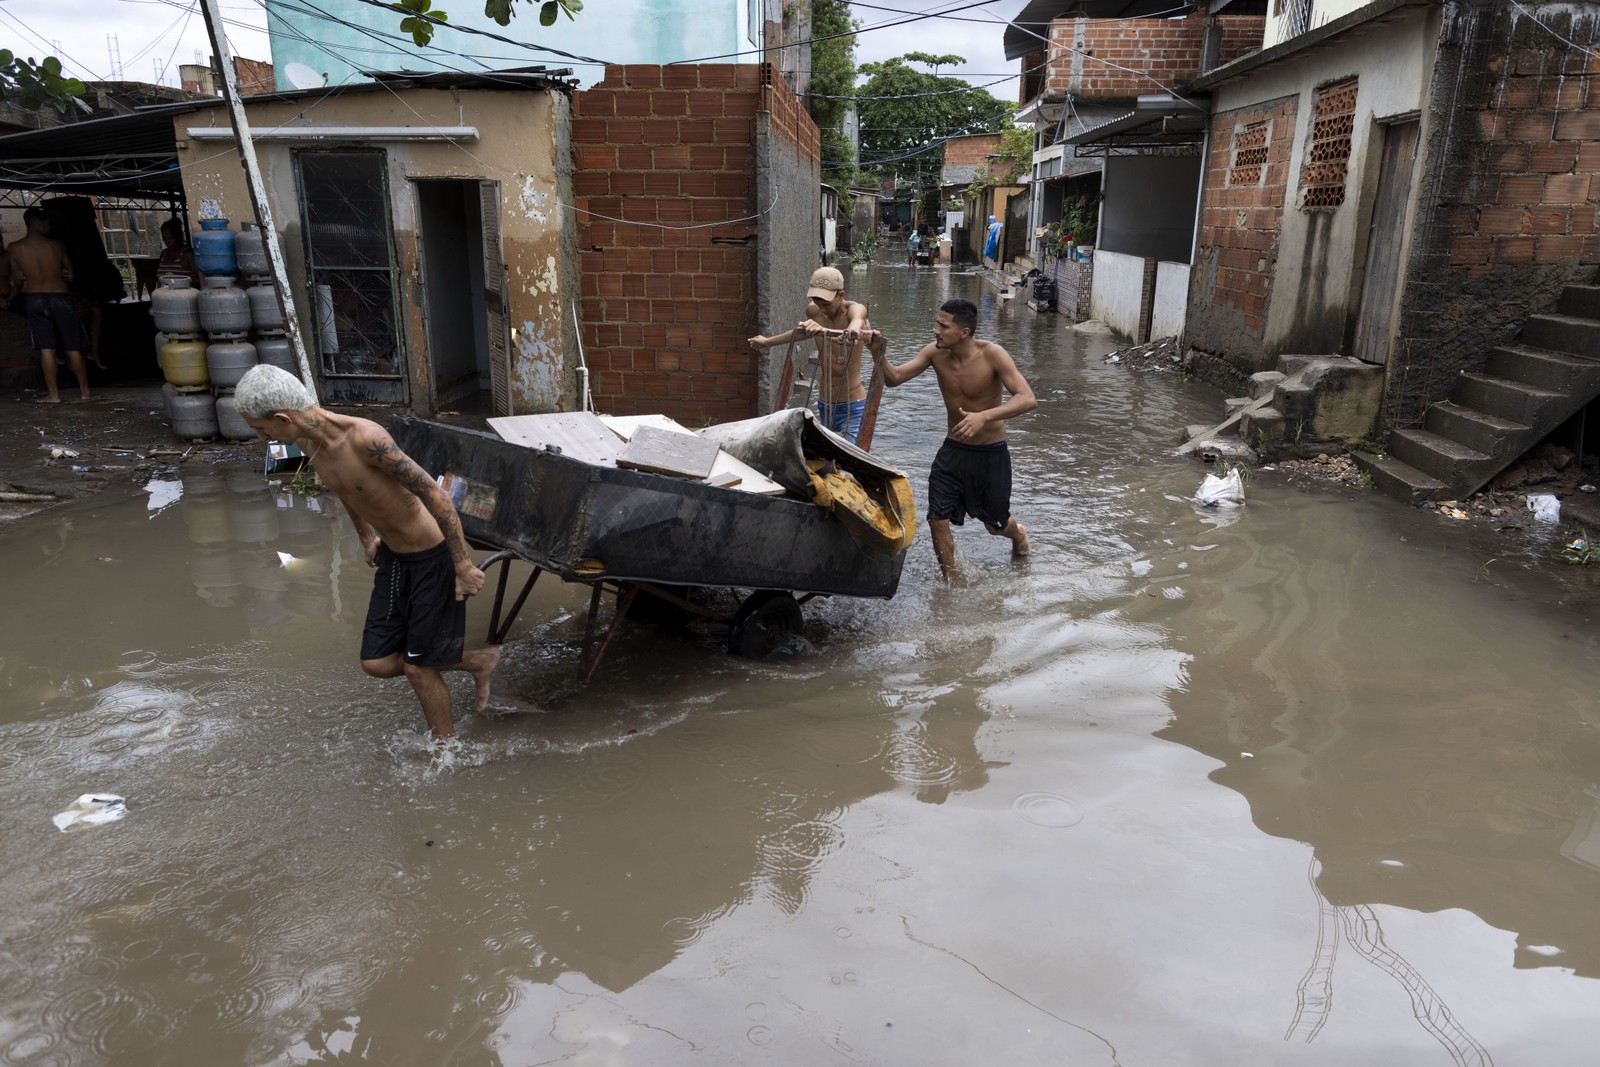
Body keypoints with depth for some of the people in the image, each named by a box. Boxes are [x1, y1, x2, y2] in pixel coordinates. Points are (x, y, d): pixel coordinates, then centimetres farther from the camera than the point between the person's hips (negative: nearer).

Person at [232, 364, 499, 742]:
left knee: (418, 668, 1)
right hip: (391, 557, 8)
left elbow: (435, 495, -25)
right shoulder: (307, 441, -3)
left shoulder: (366, 438, -29)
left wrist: (464, 566, -21)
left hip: (431, 558, -8)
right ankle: (479, 661, 27)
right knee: (377, 664, 8)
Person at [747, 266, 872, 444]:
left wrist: (824, 330, -60)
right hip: (824, 405, 6)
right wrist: (768, 341, 41)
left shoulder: (855, 309, -14)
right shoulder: (813, 311, 2)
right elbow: (802, 331, 27)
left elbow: (852, 334, -39)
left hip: (852, 408, -6)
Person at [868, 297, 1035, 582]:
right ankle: (950, 583, 16)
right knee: (937, 519, -5)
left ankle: (1018, 533, 53)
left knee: (994, 524, 15)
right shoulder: (935, 353, -10)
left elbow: (1028, 399, -31)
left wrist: (984, 416, -45)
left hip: (991, 454, -3)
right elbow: (893, 378, -11)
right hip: (953, 450, 3)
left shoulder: (992, 355, -23)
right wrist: (878, 354, -32)